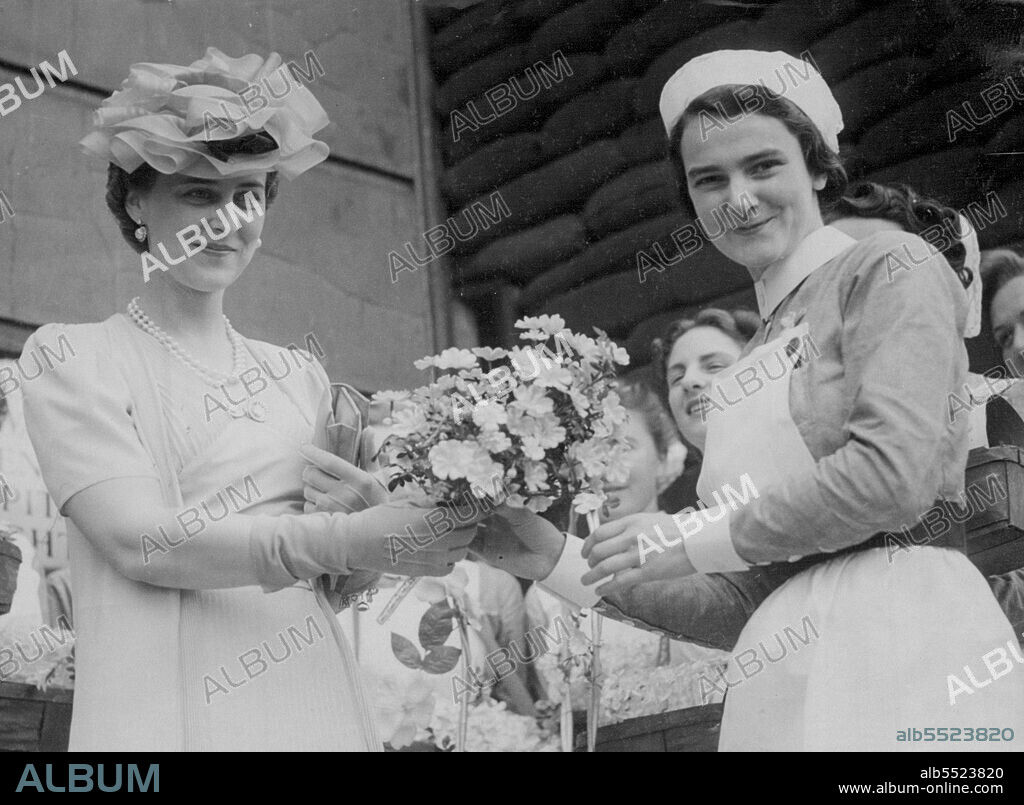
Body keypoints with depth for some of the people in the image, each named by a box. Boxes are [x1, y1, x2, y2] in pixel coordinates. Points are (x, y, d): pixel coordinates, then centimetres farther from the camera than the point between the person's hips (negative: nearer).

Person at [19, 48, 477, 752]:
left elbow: (329, 575, 10)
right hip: (165, 711, -4)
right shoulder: (74, 362, -1)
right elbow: (141, 543, -14)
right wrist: (345, 541, -23)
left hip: (318, 701, 4)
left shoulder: (299, 376, 10)